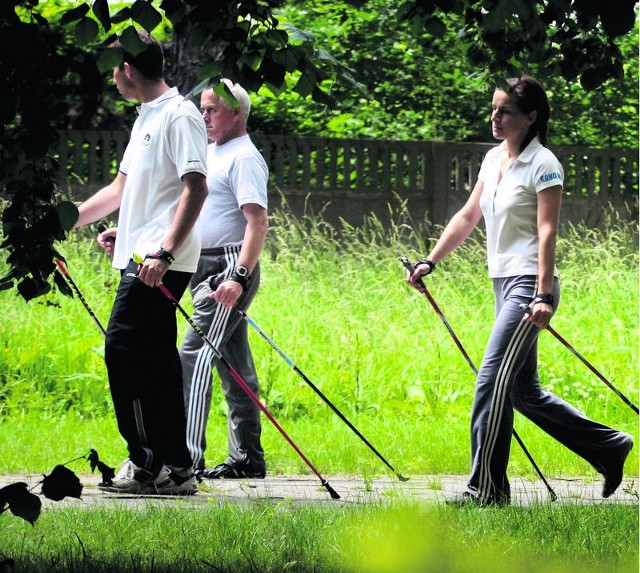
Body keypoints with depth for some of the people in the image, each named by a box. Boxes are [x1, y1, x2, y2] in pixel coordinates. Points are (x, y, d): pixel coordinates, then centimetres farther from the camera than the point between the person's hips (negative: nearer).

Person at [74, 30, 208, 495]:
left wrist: (164, 253, -25)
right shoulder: (146, 119, 21)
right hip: (142, 258, 10)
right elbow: (122, 189, 29)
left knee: (124, 349, -13)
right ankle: (175, 467, 9)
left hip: (162, 263, -10)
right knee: (156, 360, 8)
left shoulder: (179, 116, -10)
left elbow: (196, 188, -18)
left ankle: (149, 463, -10)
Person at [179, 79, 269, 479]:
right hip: (207, 266, 10)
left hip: (230, 268, -10)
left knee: (195, 356, -16)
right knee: (233, 362, 10)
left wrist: (238, 276, -30)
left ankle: (189, 457, -19)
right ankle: (248, 458, 14)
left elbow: (258, 222, -20)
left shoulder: (244, 158, -10)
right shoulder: (210, 153, 19)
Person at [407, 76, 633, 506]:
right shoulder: (494, 159, 13)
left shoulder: (543, 165, -10)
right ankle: (611, 447, 23)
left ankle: (487, 489, -10)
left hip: (530, 284, -9)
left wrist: (544, 296, -24)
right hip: (504, 283, 9)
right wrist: (430, 263, 15)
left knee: (494, 381, -13)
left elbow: (547, 232, -17)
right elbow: (468, 217, 20)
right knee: (525, 393, 12)